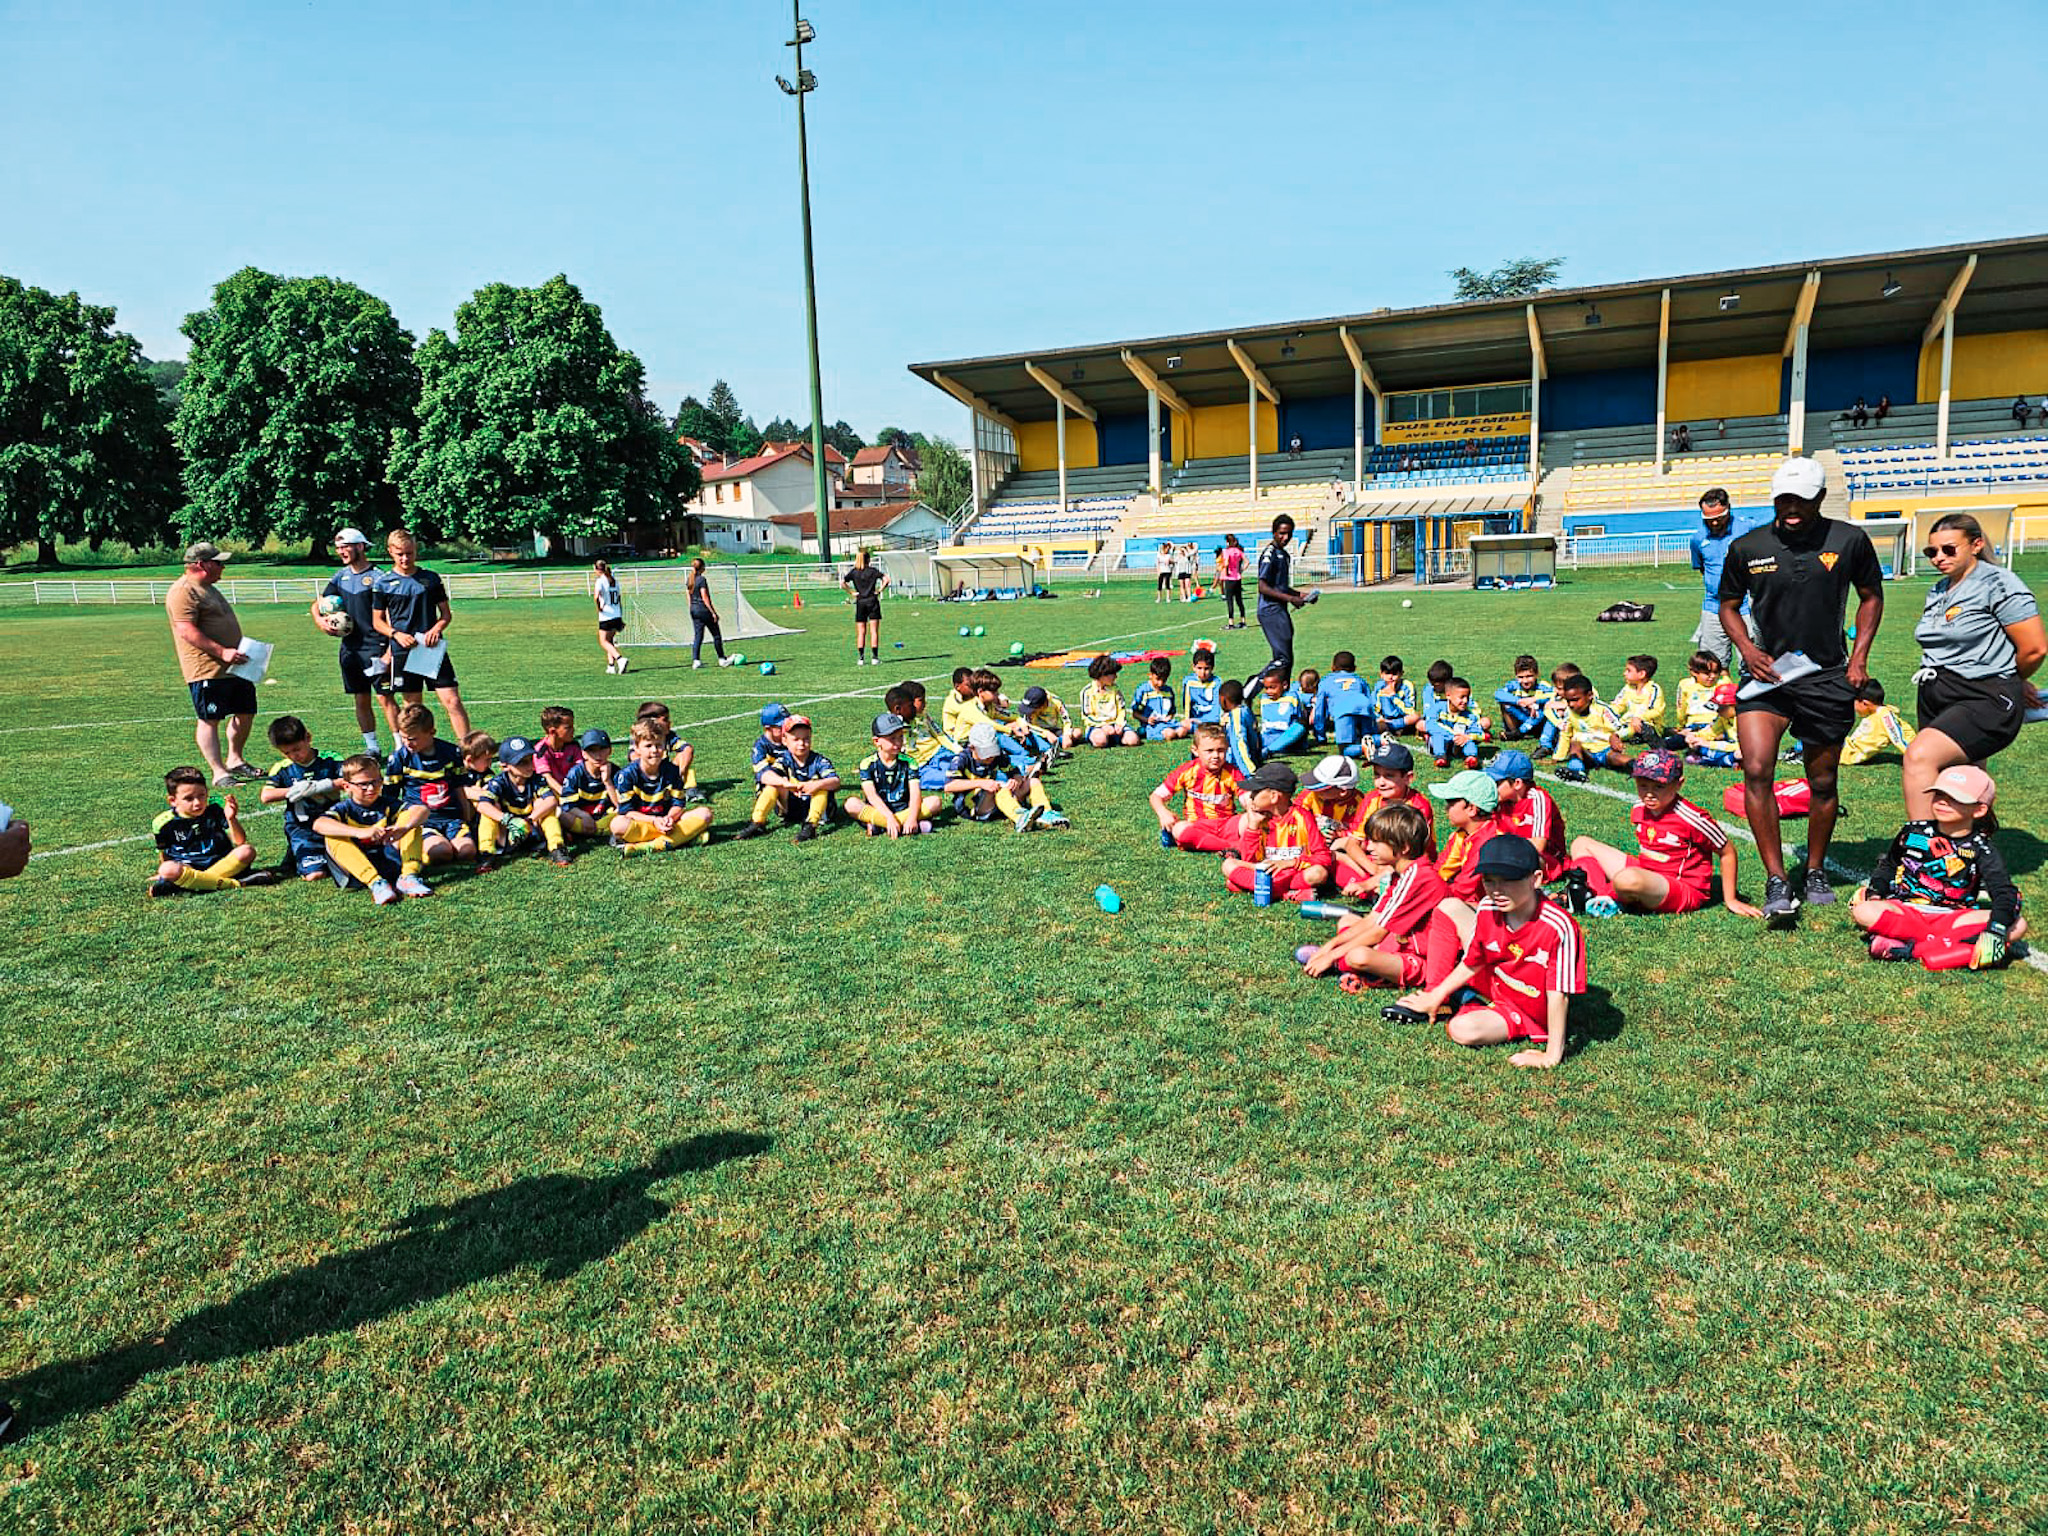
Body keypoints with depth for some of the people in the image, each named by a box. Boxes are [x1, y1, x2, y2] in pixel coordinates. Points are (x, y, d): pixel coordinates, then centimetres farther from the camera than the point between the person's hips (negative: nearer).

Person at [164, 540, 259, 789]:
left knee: (245, 713, 14)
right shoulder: (183, 591, -13)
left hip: (234, 667, 10)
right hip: (207, 670, -10)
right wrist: (222, 652, -26)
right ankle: (219, 773, -1)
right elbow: (187, 631, -22)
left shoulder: (207, 588, 20)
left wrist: (237, 652, 23)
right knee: (210, 720, -4)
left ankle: (235, 760, 29)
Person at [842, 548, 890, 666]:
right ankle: (875, 658, -4)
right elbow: (886, 579, -12)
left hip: (860, 603, 2)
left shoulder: (854, 572, 4)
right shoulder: (873, 570, -2)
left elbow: (842, 582, -4)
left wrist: (852, 592, 0)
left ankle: (860, 658, 2)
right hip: (872, 601, -2)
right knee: (874, 631, 0)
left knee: (861, 633, 6)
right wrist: (879, 591, -5)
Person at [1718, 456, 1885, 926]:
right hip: (1766, 675, -1)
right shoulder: (1747, 547, -1)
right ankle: (1777, 882, -13)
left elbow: (1871, 596, 13)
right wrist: (1748, 649, -4)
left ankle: (1815, 872, 32)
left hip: (1827, 676, 1)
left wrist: (1859, 656, 3)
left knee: (1823, 782, 11)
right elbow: (1729, 605, 12)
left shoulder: (1849, 540, -1)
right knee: (1757, 770, -19)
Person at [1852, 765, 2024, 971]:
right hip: (1905, 911, -1)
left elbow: (2006, 893, -10)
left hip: (1953, 918, 1)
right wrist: (1873, 890, 2)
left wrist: (1995, 932, -27)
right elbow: (1888, 866, 22)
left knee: (2017, 925, -25)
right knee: (1864, 912, -31)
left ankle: (1913, 949, -33)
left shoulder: (1980, 850, 0)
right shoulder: (1914, 832, 7)